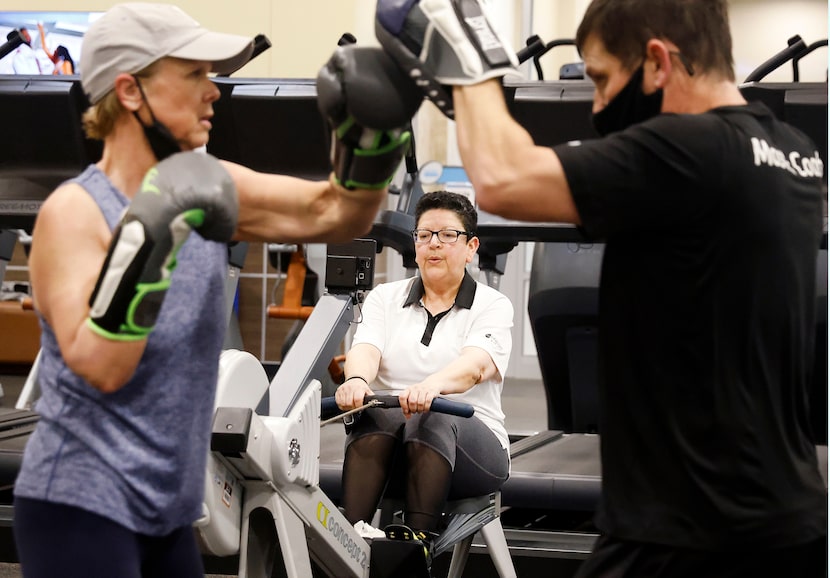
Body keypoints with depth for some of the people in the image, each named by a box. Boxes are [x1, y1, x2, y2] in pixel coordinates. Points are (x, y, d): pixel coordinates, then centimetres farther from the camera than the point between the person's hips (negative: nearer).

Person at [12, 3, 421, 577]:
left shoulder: (208, 186, 5)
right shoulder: (73, 212, -13)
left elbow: (333, 213, 4)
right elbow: (99, 366, -24)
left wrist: (371, 132, -13)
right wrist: (152, 232, -30)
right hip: (80, 506, -7)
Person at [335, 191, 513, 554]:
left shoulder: (492, 305, 4)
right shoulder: (385, 297, 13)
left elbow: (476, 365, -17)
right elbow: (365, 349, -7)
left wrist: (431, 386, -40)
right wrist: (356, 381, -33)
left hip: (470, 445, -2)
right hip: (389, 441, 2)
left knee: (431, 420, -35)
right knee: (377, 414, -33)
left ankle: (418, 541, -49)